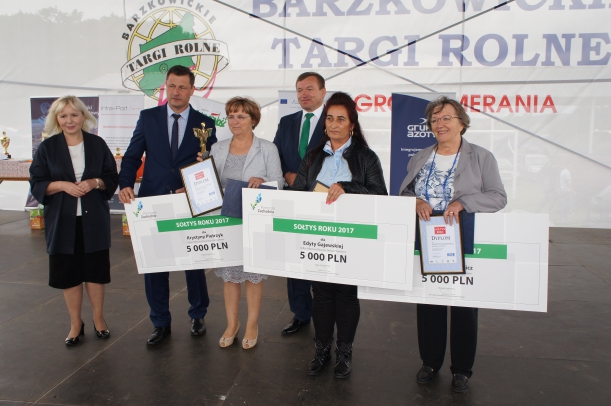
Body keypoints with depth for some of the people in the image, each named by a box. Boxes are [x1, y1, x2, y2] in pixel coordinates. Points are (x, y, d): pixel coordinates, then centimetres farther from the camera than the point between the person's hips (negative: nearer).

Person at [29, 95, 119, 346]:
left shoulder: (98, 144, 2)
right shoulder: (47, 148, 0)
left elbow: (112, 178, 5)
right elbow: (37, 184, 0)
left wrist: (95, 182, -15)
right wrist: (63, 185, -17)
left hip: (94, 219, 0)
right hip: (63, 221, 0)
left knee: (95, 270, 8)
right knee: (68, 273, 7)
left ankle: (98, 318, 26)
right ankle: (76, 323, 24)